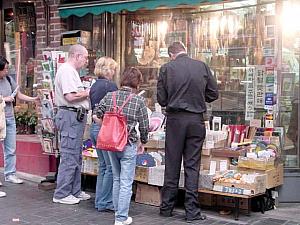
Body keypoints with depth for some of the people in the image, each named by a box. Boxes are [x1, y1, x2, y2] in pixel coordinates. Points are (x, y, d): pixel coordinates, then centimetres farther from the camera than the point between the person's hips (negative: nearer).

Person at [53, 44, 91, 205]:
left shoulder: (71, 71, 21)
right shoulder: (66, 70, -13)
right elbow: (70, 96, -22)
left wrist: (86, 93, 10)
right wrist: (89, 93, -9)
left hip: (76, 117, 11)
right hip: (70, 115, -11)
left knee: (76, 157, 15)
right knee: (69, 157, -7)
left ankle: (75, 191, 23)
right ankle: (61, 194, 1)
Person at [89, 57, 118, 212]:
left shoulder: (94, 86, 12)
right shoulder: (110, 86, -13)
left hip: (95, 127, 9)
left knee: (103, 166, 16)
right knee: (111, 167, -1)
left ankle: (99, 201, 21)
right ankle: (105, 202, 4)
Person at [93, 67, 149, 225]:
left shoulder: (109, 96, 0)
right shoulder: (139, 101, -9)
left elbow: (96, 114, 1)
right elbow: (144, 126, -4)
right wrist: (144, 140, 15)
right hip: (129, 145, -4)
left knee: (116, 179, 19)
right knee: (126, 182, 3)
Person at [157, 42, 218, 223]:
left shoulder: (167, 68, -4)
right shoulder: (202, 66, 0)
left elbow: (161, 99, -1)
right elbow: (213, 94, 5)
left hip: (175, 119, -1)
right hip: (196, 119, 1)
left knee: (172, 165, 9)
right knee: (192, 165, 6)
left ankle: (167, 207, 18)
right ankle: (192, 211, 7)